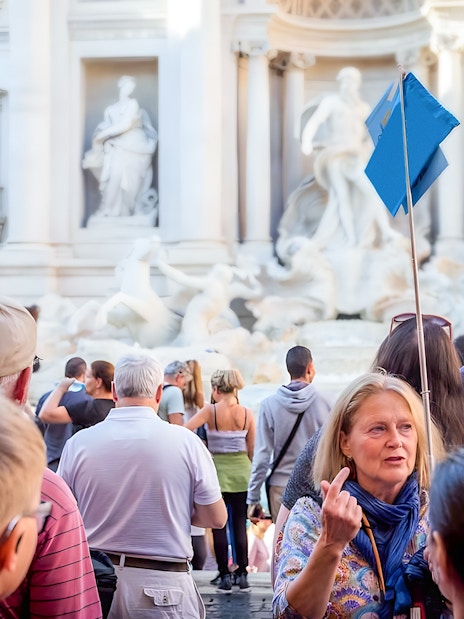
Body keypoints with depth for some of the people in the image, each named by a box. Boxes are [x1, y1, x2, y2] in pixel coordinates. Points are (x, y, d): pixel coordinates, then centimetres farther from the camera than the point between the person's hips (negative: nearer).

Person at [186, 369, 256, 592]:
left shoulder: (210, 411, -9)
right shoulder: (247, 413, -1)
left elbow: (184, 430, -20)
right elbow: (252, 450, 4)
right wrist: (252, 475, 17)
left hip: (218, 469, -3)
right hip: (241, 470, 3)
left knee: (219, 525, 4)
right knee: (239, 524, 9)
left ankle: (225, 576, 5)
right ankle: (242, 575, 10)